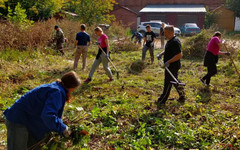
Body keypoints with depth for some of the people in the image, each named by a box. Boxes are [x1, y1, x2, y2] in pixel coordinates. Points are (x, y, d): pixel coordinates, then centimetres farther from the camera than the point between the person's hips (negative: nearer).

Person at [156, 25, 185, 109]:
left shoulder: (175, 42, -22)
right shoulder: (170, 40, 10)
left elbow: (179, 55, -27)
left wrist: (168, 62, -26)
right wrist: (161, 54, 11)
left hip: (173, 67, -11)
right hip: (170, 66, 11)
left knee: (168, 84, -3)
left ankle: (161, 102, 5)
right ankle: (182, 97, 33)